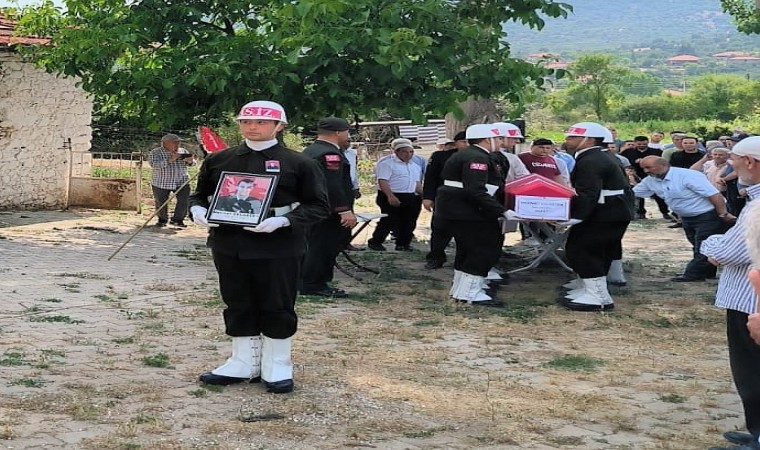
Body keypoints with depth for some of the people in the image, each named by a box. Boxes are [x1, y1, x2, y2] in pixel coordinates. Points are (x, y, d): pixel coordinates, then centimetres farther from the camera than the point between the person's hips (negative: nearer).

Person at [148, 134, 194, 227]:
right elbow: (154, 165, -21)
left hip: (181, 182, 2)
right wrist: (170, 160, -29)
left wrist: (190, 161, -16)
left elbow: (192, 163, 9)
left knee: (184, 201, -8)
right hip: (161, 183, -2)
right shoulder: (155, 153, -7)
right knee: (161, 202, 7)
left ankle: (177, 219, 8)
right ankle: (162, 219, 30)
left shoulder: (183, 152, 6)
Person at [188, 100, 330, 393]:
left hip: (278, 246, -4)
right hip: (229, 245, 4)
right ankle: (243, 363, 24)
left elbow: (319, 206, -5)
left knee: (277, 307, 4)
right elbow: (200, 193, 19)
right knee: (238, 305, 11)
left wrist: (283, 221, -20)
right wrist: (197, 210, -6)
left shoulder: (299, 164, -3)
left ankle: (277, 367, 18)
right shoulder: (218, 160, 9)